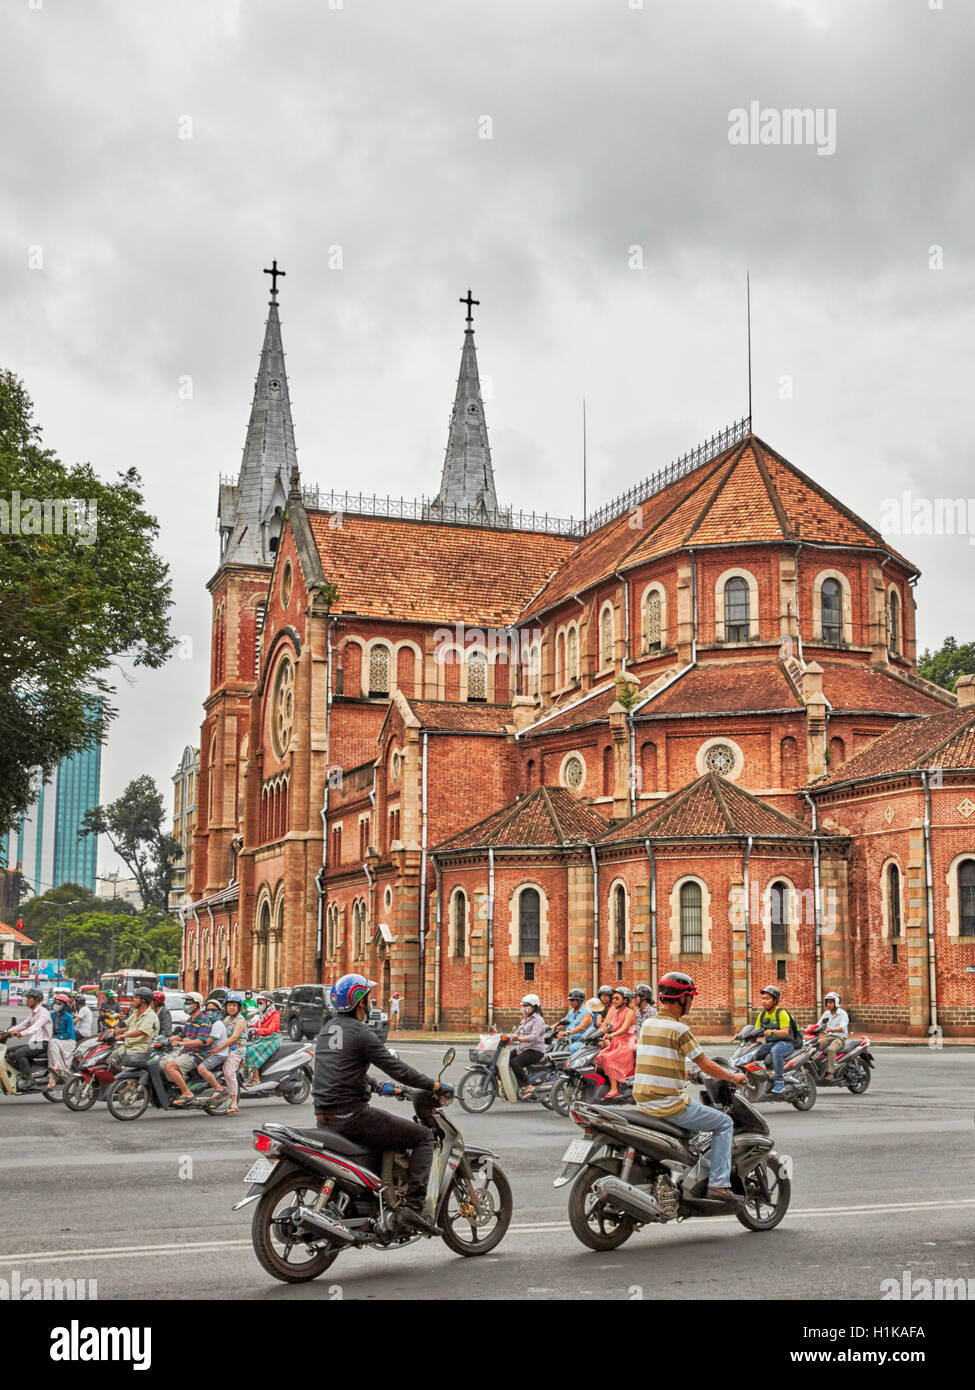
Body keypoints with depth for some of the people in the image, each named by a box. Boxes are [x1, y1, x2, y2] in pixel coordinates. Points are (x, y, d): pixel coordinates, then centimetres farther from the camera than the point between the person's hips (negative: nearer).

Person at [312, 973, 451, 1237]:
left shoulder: (327, 1028, 13)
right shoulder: (360, 1032, -13)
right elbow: (396, 1069, -13)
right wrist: (436, 1086, -3)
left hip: (324, 1117, 9)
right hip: (351, 1115, -9)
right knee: (423, 1136, -1)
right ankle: (414, 1207, -11)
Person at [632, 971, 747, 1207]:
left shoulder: (647, 1025, 10)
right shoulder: (679, 1029, -14)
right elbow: (706, 1066, -10)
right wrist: (732, 1077, 6)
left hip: (644, 1103, 8)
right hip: (671, 1104, -8)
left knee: (690, 1121, 34)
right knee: (724, 1123, 5)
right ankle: (719, 1185, -2)